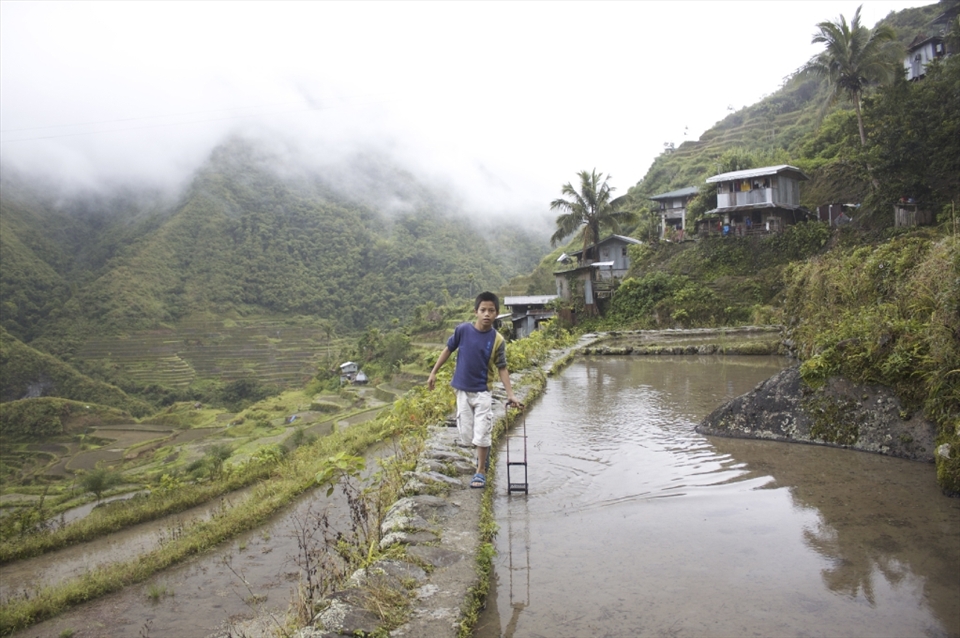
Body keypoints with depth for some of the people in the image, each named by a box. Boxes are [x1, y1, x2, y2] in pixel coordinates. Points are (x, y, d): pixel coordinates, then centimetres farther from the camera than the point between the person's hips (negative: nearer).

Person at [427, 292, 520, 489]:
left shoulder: (497, 340, -11)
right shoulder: (462, 330, -10)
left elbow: (502, 368, -5)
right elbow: (448, 349, 4)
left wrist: (510, 394, -10)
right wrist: (434, 372, 6)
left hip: (482, 392, -2)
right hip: (462, 390, 2)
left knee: (482, 434, -1)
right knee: (466, 435, 8)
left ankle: (481, 471, 16)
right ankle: (482, 449, 40)